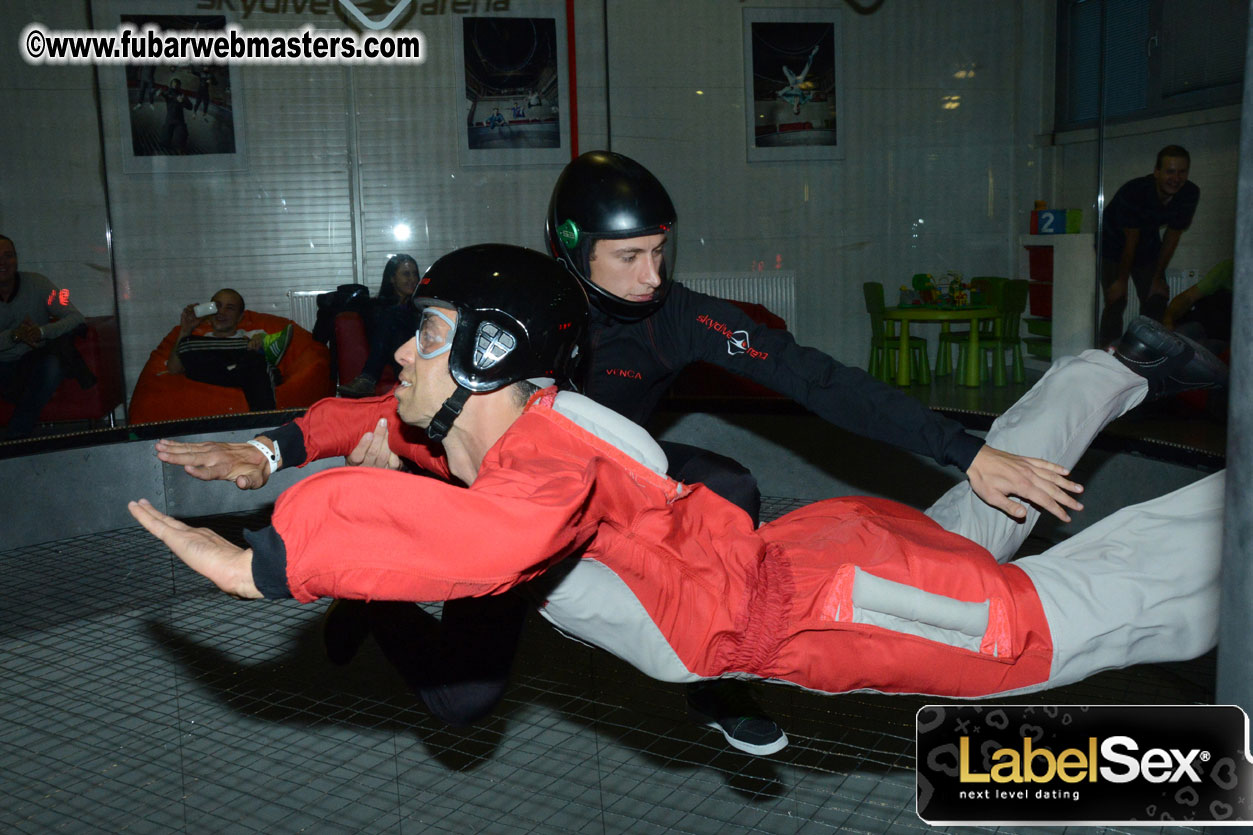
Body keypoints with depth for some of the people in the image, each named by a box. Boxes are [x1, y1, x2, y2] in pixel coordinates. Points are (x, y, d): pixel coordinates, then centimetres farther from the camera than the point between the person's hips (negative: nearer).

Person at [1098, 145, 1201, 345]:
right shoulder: (1133, 192, -33)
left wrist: (1158, 278, -6)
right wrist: (1121, 281, -16)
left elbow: (1172, 236, -10)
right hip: (1114, 243, -5)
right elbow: (1131, 240, -26)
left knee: (1156, 301, -2)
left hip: (1148, 243, 5)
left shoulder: (1190, 194, -19)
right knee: (1116, 303, -13)